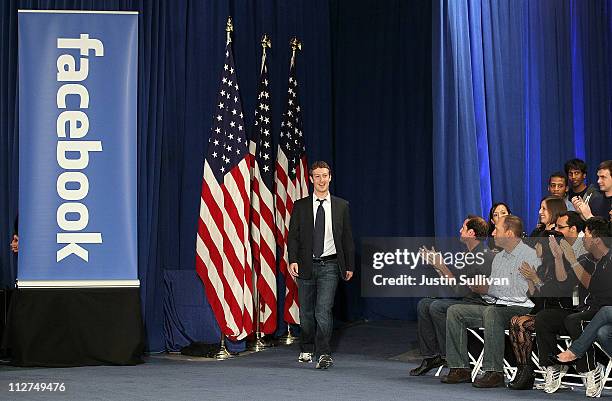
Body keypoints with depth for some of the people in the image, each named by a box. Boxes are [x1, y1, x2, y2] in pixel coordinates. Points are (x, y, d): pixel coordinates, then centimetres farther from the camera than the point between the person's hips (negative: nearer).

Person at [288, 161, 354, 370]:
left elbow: (347, 238, 10)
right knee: (306, 312, 9)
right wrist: (293, 260, -12)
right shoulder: (300, 206, 5)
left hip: (329, 266, -1)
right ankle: (306, 350, 26)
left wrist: (349, 266, 8)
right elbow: (293, 235, 2)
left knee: (323, 310, -13)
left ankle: (324, 354, -11)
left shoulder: (341, 206, 7)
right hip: (306, 265, 1)